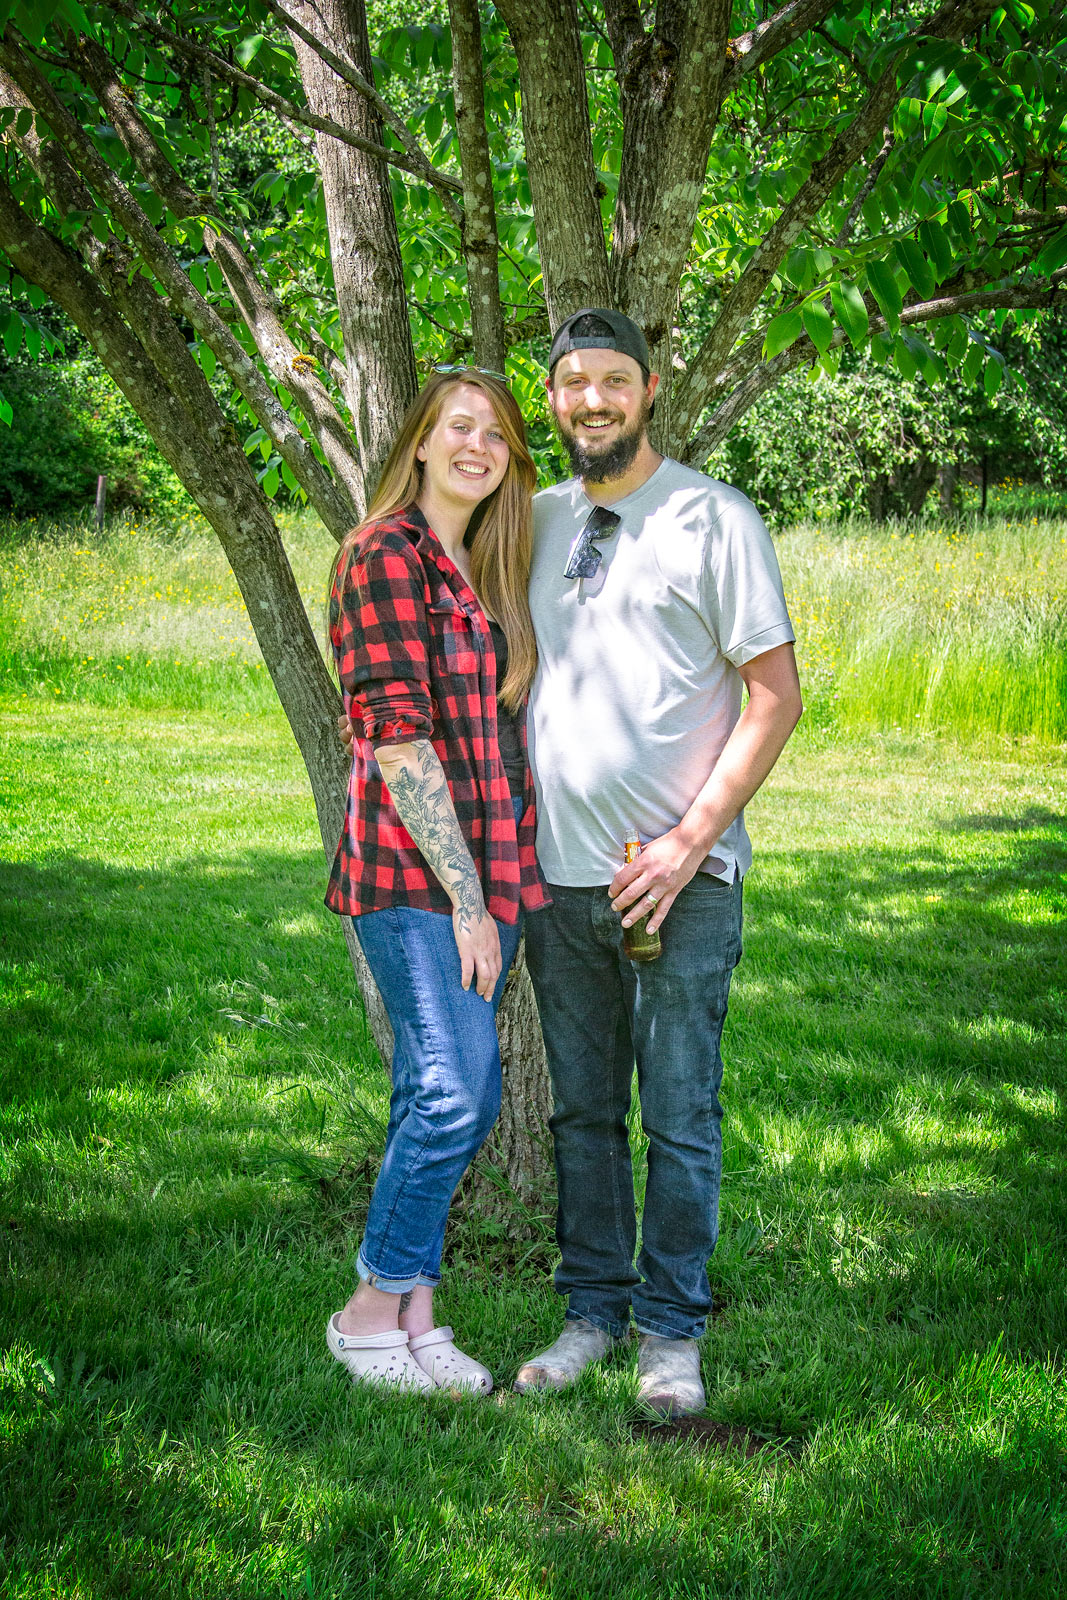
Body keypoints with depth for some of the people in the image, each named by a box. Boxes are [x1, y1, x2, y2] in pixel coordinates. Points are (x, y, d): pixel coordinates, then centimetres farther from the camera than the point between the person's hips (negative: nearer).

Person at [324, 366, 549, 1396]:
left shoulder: (483, 572, 17)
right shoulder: (386, 556, -8)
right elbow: (395, 738, -14)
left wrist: (495, 888, 12)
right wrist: (463, 895, -16)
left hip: (485, 870, 8)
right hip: (413, 869, -8)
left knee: (434, 1097, 10)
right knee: (457, 1093, -12)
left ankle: (412, 1313, 17)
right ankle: (371, 1309, 4)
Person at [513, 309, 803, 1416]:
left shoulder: (714, 518, -3)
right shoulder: (535, 522, 11)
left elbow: (776, 697, -6)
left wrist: (688, 842, -13)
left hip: (680, 876, -4)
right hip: (558, 872, 5)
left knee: (681, 1118, 3)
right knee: (580, 1111, 12)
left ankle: (670, 1331, 16)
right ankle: (592, 1310, 25)